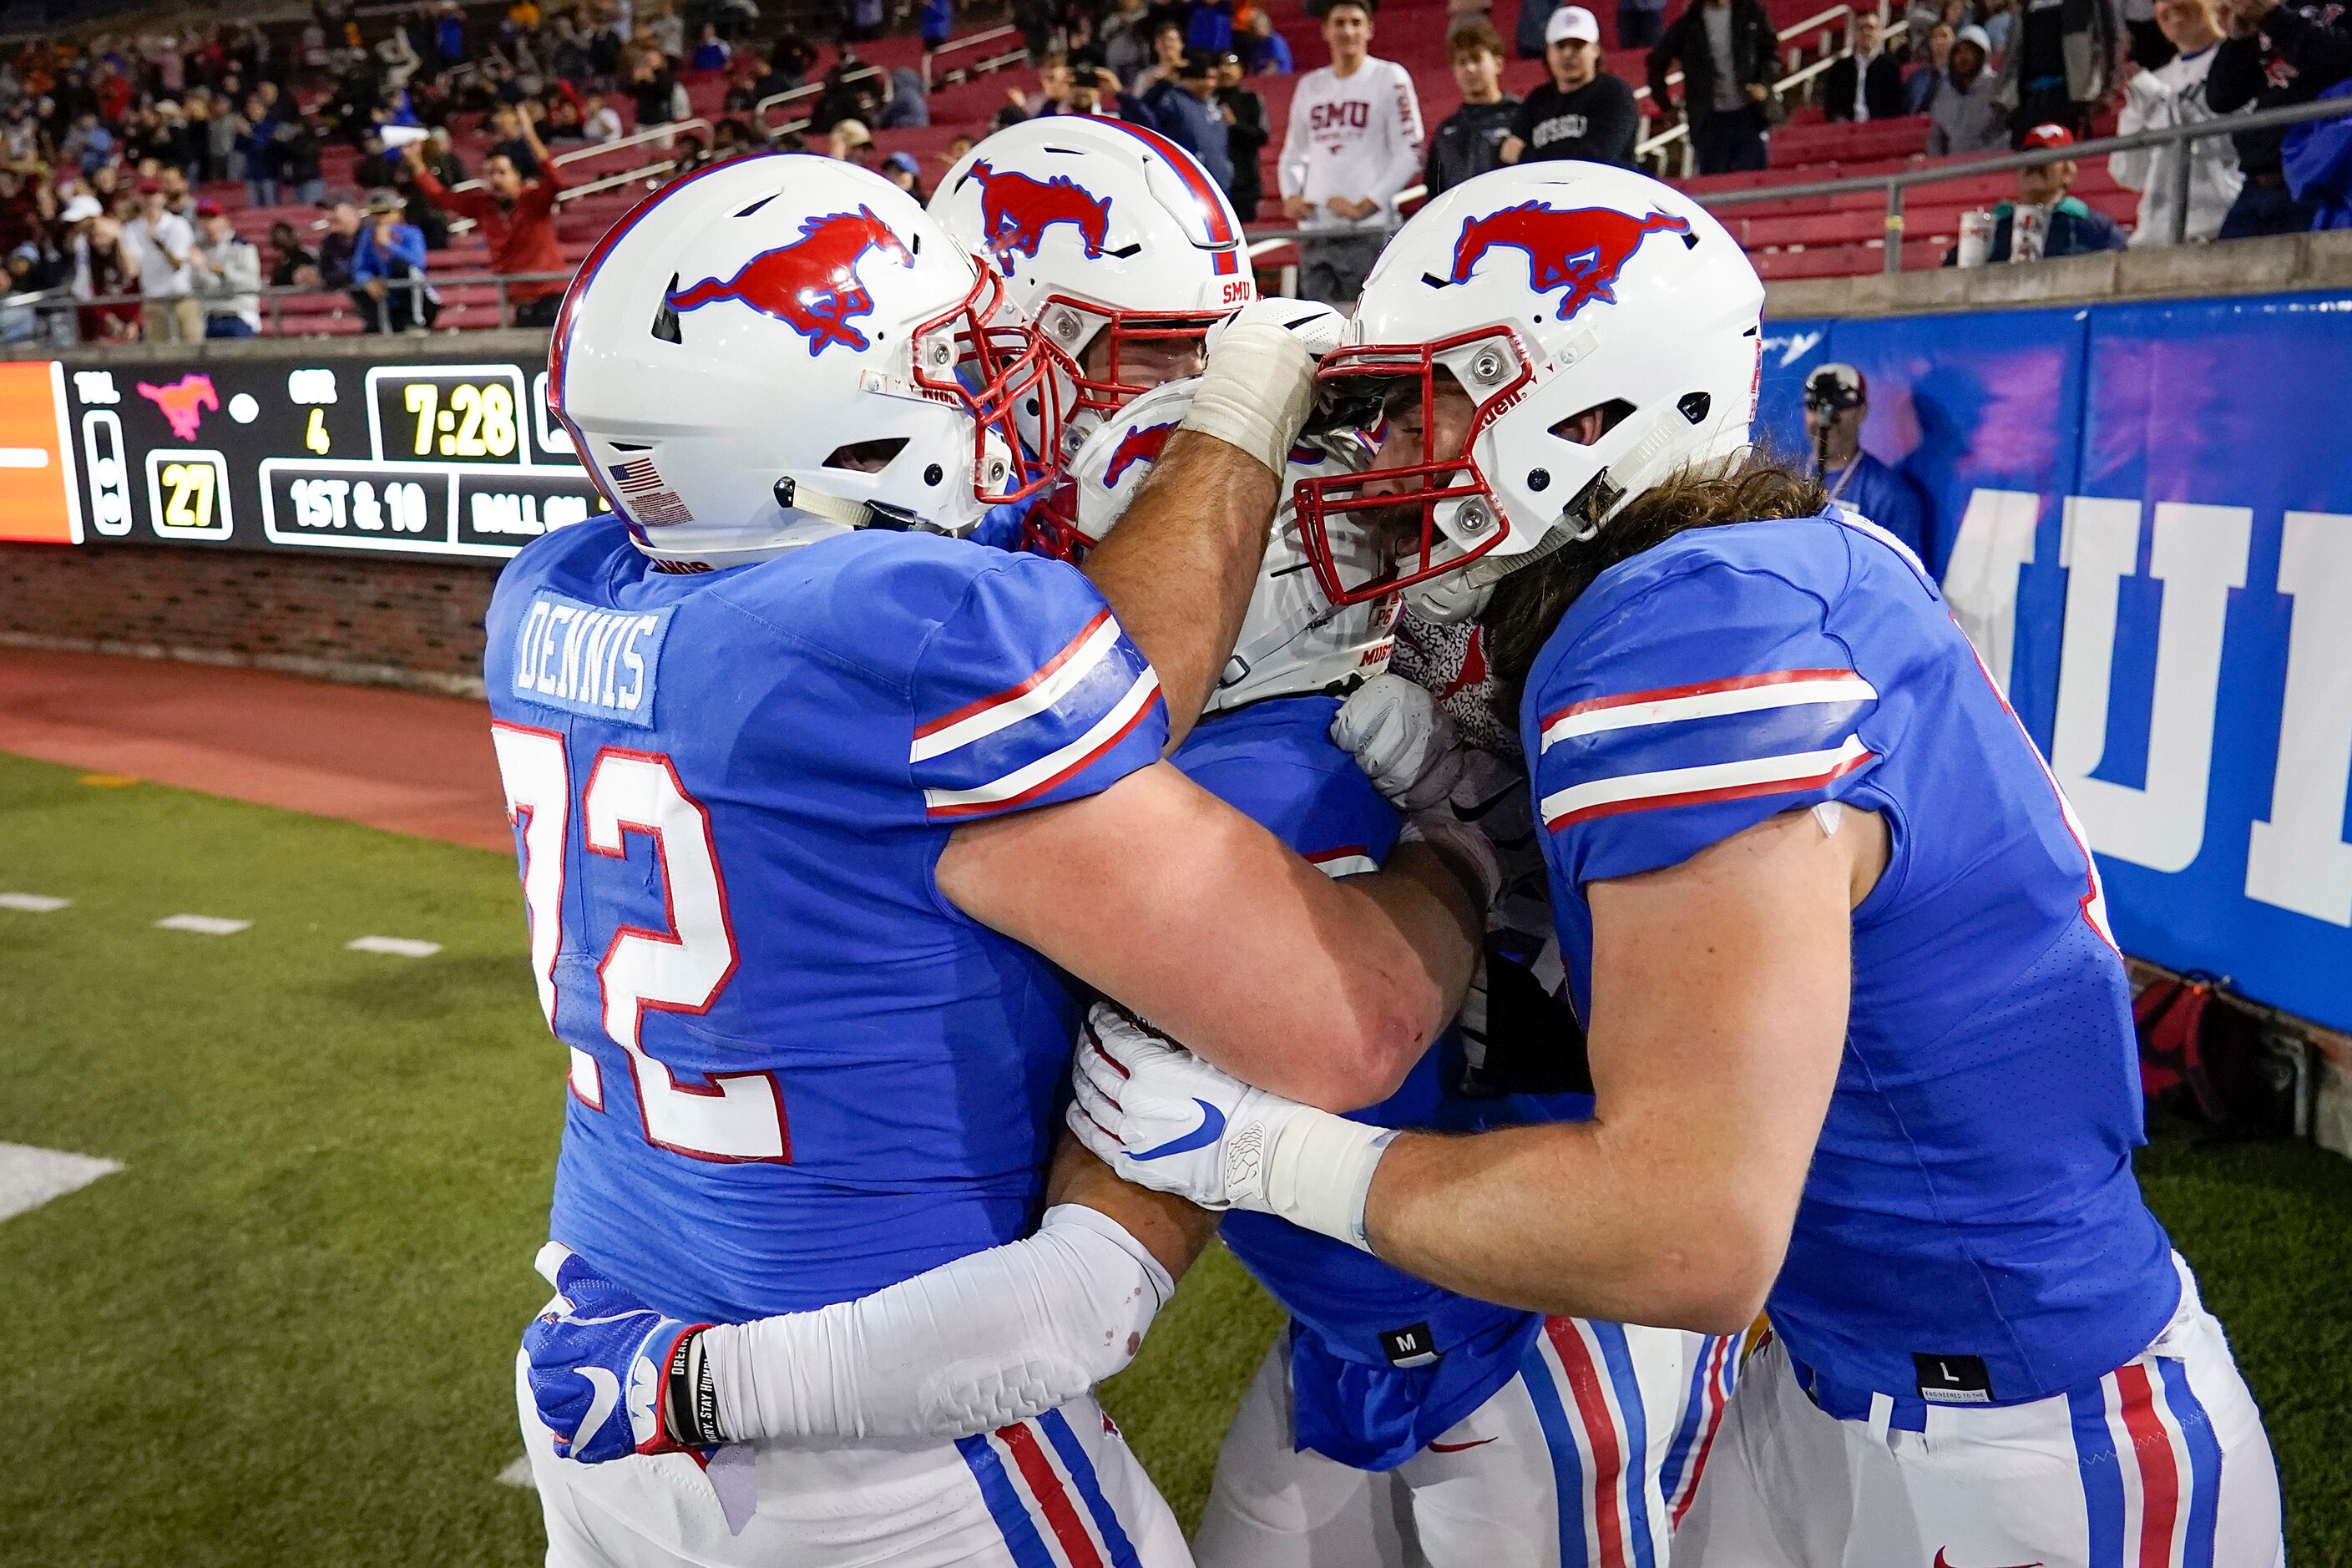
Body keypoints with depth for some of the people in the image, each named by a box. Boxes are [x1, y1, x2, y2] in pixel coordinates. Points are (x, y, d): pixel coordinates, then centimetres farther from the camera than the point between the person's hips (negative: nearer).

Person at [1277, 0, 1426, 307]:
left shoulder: (1390, 78, 1)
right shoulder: (1310, 85, 17)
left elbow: (1410, 154, -5)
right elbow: (1293, 154, 24)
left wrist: (1365, 206, -12)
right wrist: (1291, 196, 4)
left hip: (1370, 230, -5)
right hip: (1315, 230, 5)